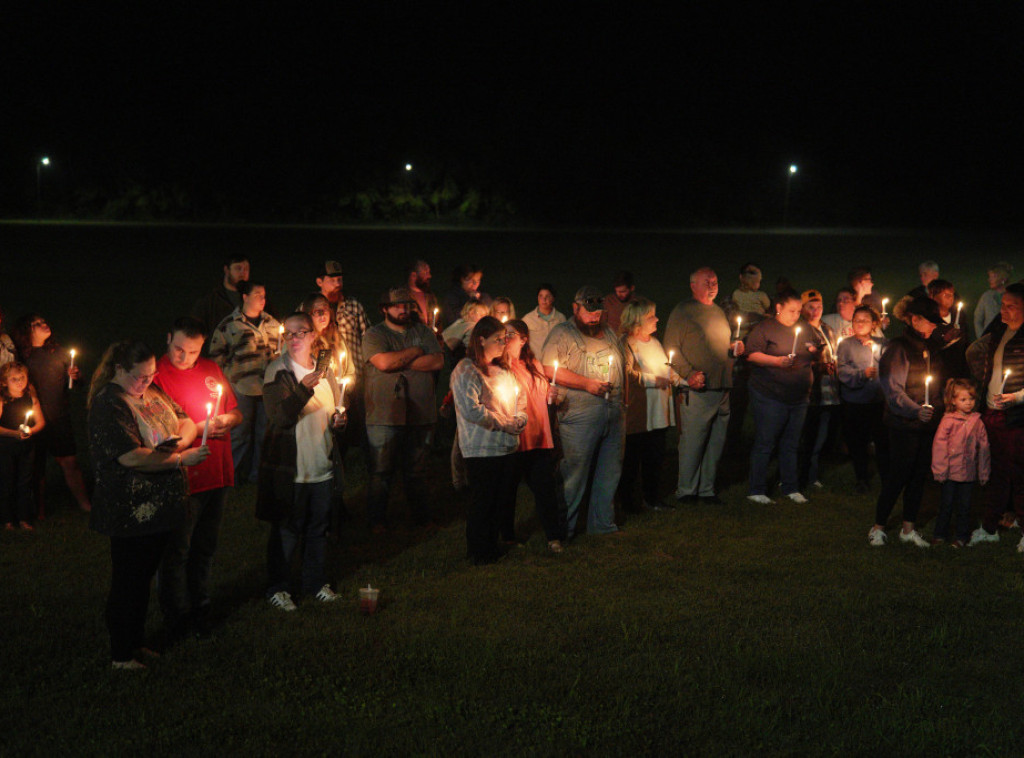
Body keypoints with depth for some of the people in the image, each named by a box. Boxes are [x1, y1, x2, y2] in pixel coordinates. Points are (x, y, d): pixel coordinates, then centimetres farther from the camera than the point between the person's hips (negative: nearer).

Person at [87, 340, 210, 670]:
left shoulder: (153, 393, 9)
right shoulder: (109, 405, -18)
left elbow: (186, 422, 13)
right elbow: (132, 457, -26)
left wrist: (182, 440, -11)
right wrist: (182, 458, -22)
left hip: (160, 506, 8)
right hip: (130, 514, -8)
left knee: (143, 577, 19)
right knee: (128, 583, 2)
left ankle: (136, 641, 32)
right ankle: (121, 655, 13)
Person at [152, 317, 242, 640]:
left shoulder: (211, 370, 11)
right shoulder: (157, 374, -9)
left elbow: (236, 413, 17)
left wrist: (225, 420, -6)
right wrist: (198, 428, -20)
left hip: (216, 474, 6)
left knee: (205, 547, 16)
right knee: (176, 550, 1)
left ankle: (200, 611, 29)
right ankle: (177, 621, 12)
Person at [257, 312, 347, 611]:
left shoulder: (324, 370, 10)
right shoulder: (278, 371, -9)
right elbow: (280, 417, -22)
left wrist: (338, 420, 1)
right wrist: (304, 389, -35)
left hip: (322, 465, 5)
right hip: (289, 467, -5)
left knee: (318, 527, 14)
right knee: (286, 530, 2)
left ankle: (315, 582, 29)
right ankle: (277, 587, 17)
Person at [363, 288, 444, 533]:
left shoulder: (423, 332, 12)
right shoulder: (374, 335, 0)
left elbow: (438, 362, -2)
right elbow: (383, 362, -18)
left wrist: (401, 362, -11)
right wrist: (416, 352, -6)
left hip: (420, 414, 3)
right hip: (385, 416, -3)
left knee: (417, 470, 11)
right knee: (381, 471, 1)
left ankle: (422, 517, 22)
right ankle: (378, 520, 12)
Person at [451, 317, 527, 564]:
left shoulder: (502, 371, 16)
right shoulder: (466, 371, -11)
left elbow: (520, 399, 22)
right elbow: (471, 409, -22)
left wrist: (519, 419, 0)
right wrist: (505, 423, -17)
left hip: (508, 447, 8)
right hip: (481, 449, -8)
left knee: (500, 500, 12)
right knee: (483, 503, -2)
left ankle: (492, 548, 23)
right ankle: (478, 553, 10)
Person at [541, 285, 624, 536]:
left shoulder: (608, 333, 18)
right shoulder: (562, 334, -4)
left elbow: (622, 368, 26)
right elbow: (550, 370, -14)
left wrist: (621, 397, 14)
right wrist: (587, 384, -17)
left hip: (613, 413, 7)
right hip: (579, 416, -7)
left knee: (610, 472, 10)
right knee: (574, 473, -4)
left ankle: (603, 525, 22)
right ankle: (563, 529, 6)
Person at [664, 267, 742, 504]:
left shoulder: (719, 312, 19)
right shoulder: (683, 311, -3)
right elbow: (671, 348, -8)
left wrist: (736, 346, 8)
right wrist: (689, 374, -19)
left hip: (722, 388, 7)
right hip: (697, 389, -7)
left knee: (716, 442, 9)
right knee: (692, 442, -5)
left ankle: (707, 489, 18)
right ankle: (686, 491, 5)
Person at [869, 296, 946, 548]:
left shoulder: (930, 352, 16)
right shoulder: (898, 349, -9)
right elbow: (893, 389, -16)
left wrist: (937, 409, 10)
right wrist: (916, 411, -26)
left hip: (927, 425, 7)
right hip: (904, 426, -7)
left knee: (919, 476, 9)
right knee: (897, 477, -5)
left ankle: (908, 529, 18)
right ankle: (878, 528, 6)